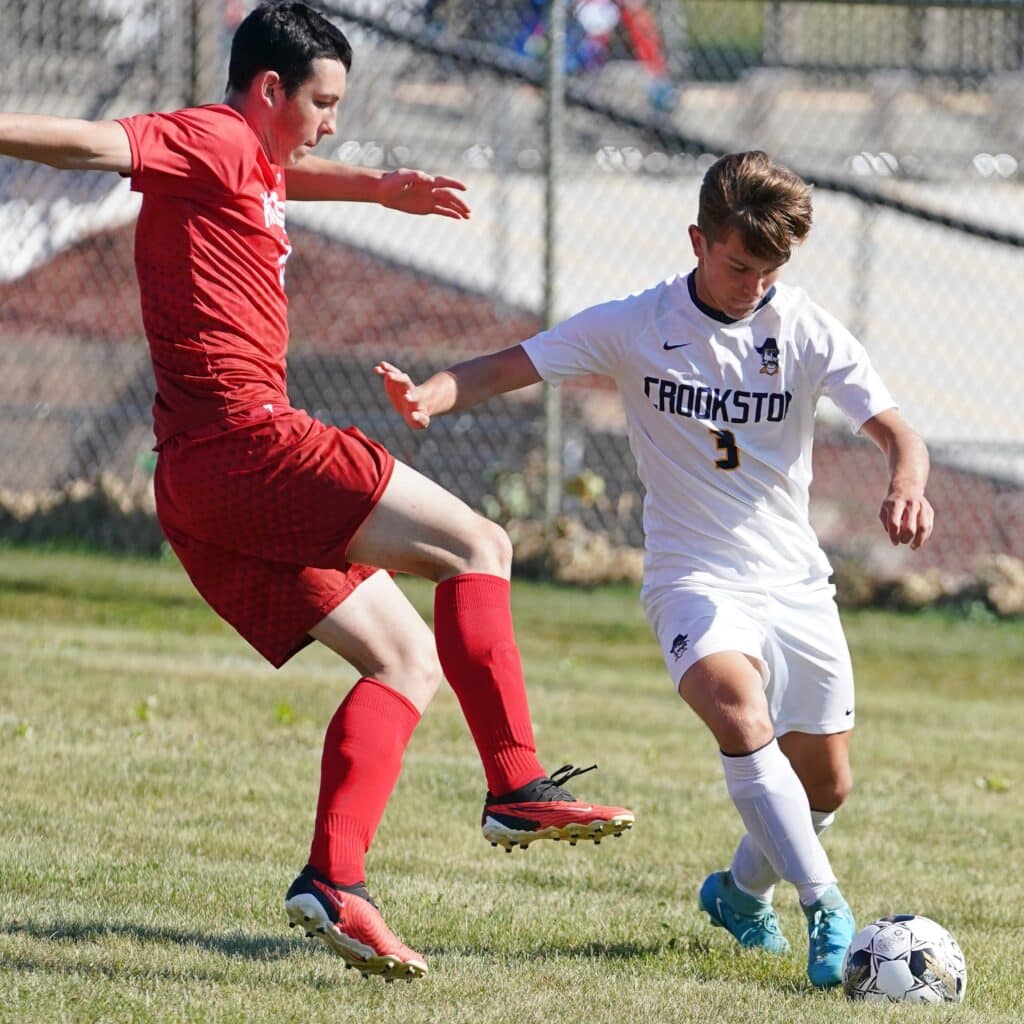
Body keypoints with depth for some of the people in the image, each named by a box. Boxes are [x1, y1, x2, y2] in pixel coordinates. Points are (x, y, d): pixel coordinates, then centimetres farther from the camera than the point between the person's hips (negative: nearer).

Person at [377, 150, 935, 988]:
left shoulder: (807, 330, -5)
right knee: (738, 707, -33)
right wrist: (431, 395, -28)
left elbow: (895, 430, -8)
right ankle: (826, 910, -31)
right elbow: (509, 367, -7)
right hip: (695, 574, -3)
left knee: (825, 785, 9)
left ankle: (744, 891, 40)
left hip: (794, 580, 3)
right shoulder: (635, 327, -7)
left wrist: (907, 486, -32)